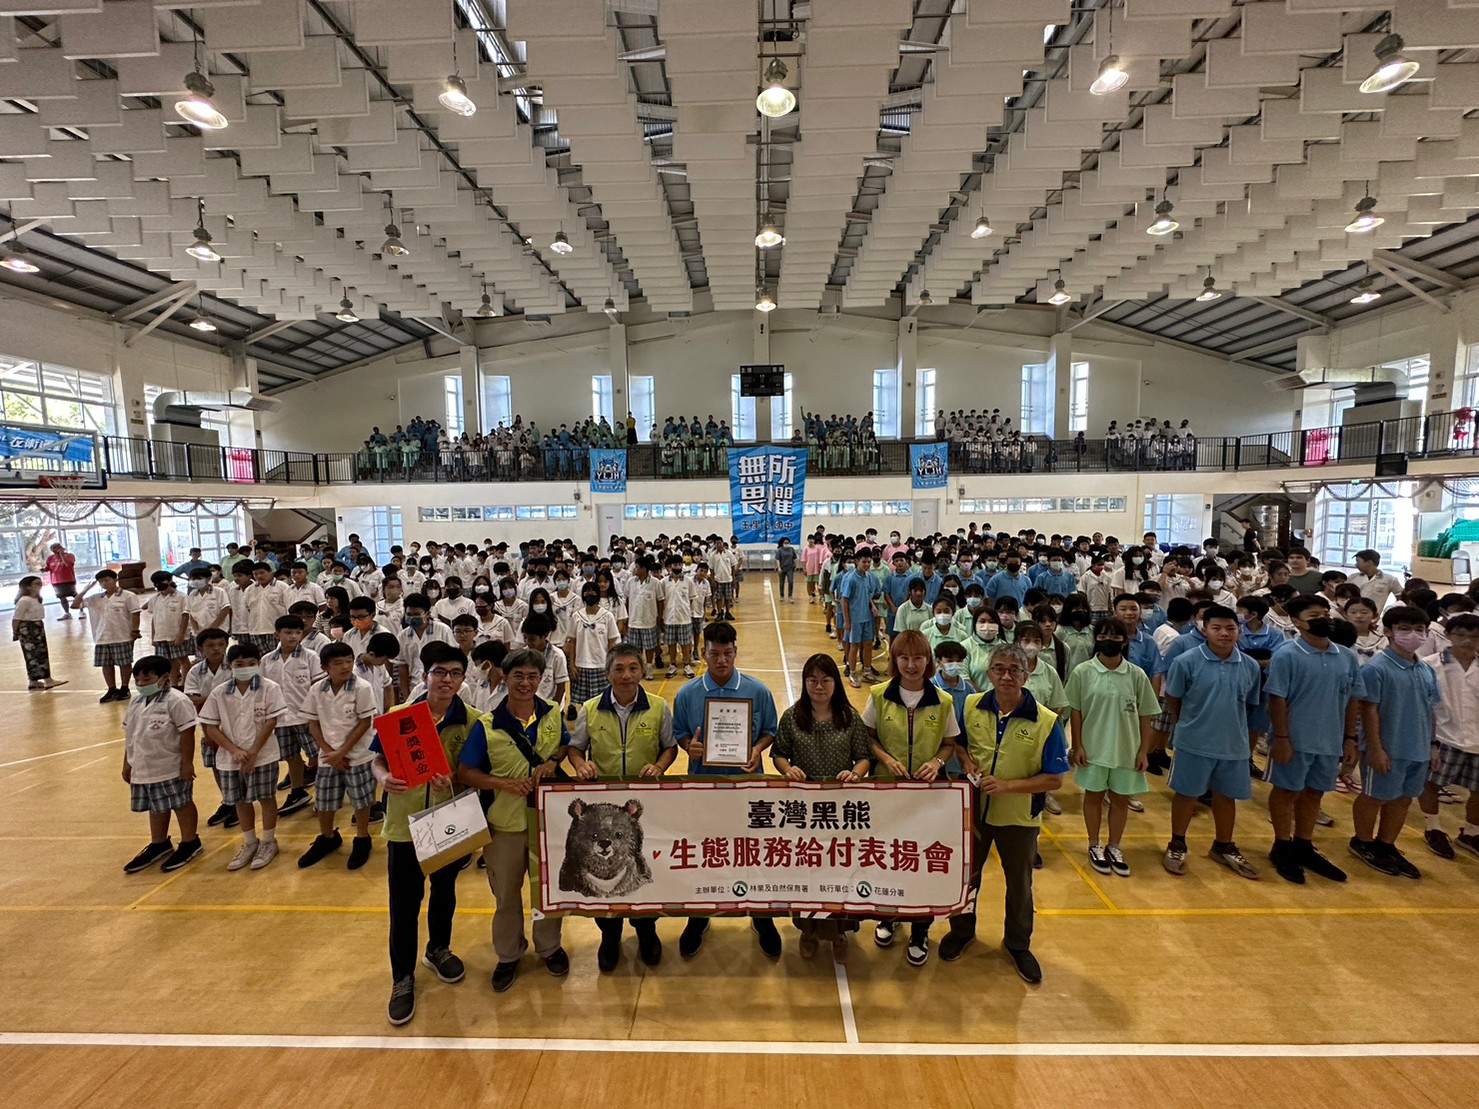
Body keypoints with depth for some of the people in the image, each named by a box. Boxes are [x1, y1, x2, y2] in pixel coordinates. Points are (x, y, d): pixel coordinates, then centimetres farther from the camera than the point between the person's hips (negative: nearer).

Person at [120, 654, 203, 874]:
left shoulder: (176, 701, -19)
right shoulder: (136, 703, 7)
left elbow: (187, 733, -20)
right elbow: (130, 735, 16)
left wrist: (187, 763, -20)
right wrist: (127, 763, 18)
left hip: (171, 769, -8)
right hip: (143, 769, 8)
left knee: (182, 805, 6)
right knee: (155, 808, 21)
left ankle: (190, 844, 20)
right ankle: (159, 845, 38)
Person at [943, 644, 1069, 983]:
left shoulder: (1046, 722, -17)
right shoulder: (971, 706, -10)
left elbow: (1054, 779, -14)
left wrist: (1007, 785, -24)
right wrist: (965, 760, -13)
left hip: (1018, 817, -1)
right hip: (973, 810, 2)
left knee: (1019, 885, 20)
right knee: (965, 875, 20)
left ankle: (1018, 944, 44)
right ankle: (961, 930, 45)